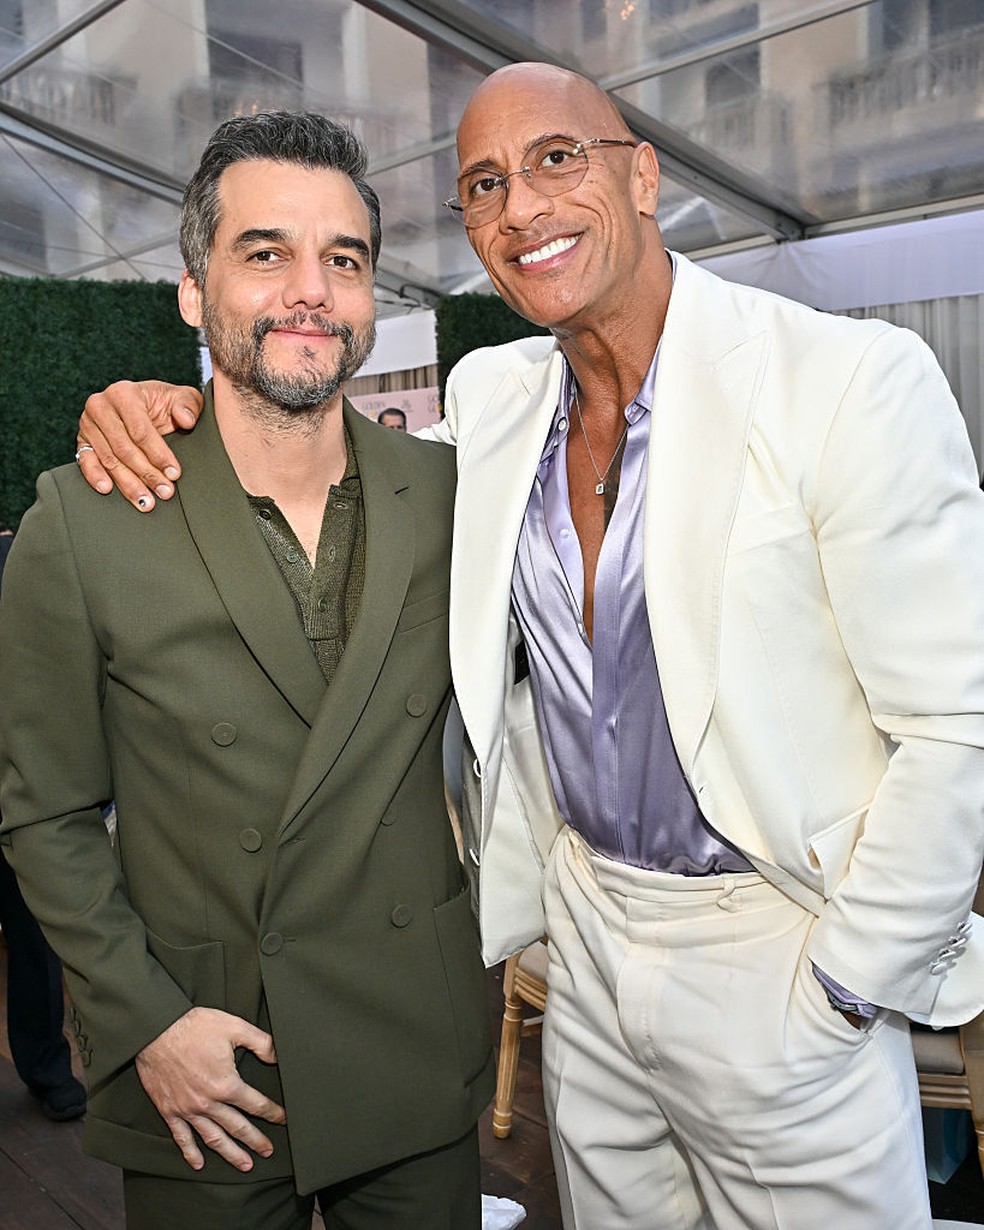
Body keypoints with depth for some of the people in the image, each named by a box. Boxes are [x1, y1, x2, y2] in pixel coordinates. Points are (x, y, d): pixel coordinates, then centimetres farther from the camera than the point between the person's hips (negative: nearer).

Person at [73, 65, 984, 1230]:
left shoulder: (850, 379, -17)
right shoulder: (487, 399, 0)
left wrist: (843, 992, -11)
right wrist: (165, 414, -5)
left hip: (777, 953, -4)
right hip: (586, 937, 5)